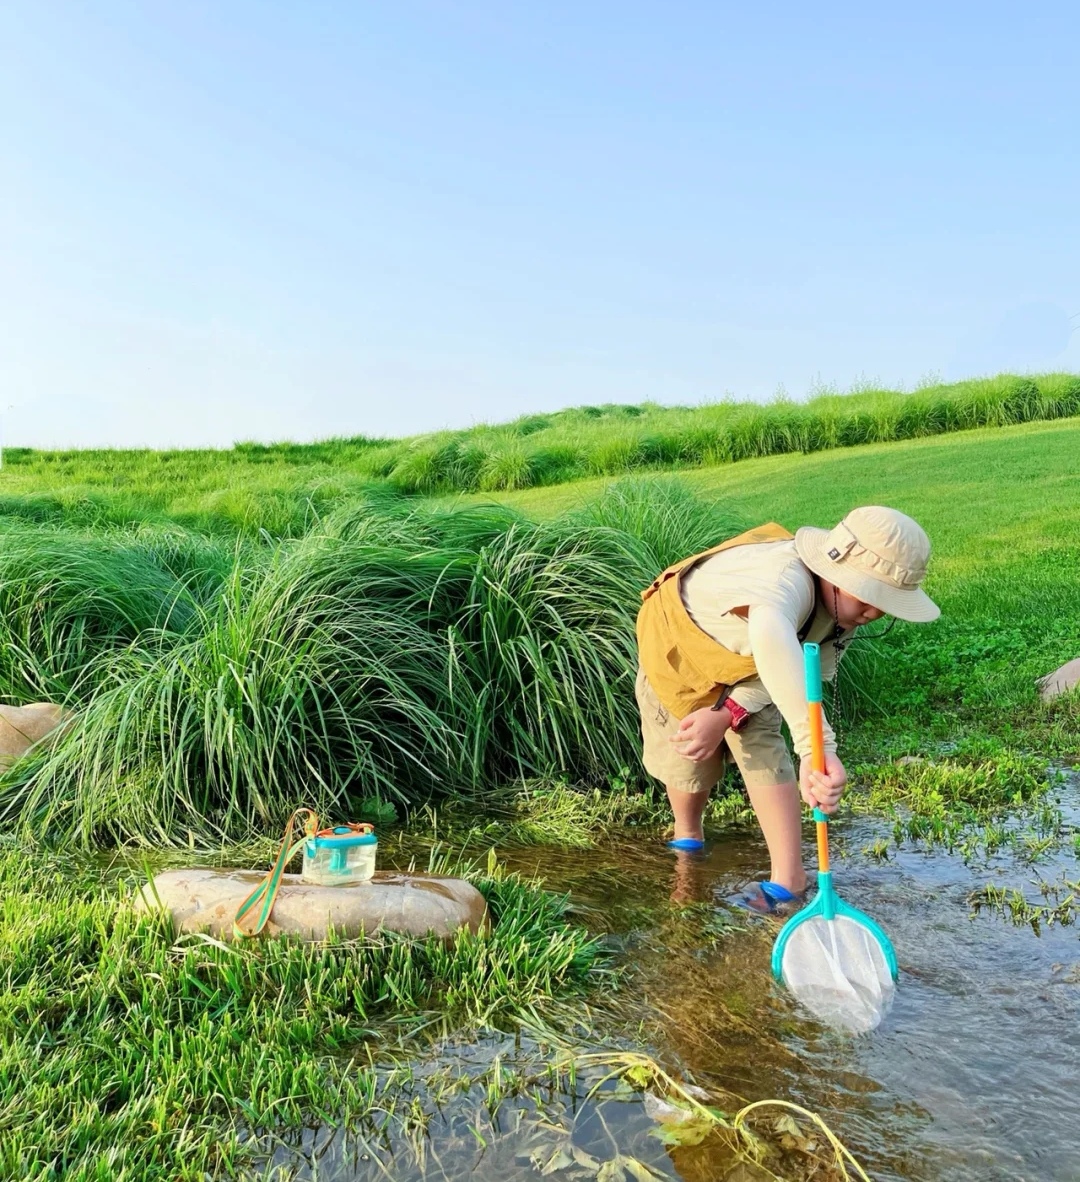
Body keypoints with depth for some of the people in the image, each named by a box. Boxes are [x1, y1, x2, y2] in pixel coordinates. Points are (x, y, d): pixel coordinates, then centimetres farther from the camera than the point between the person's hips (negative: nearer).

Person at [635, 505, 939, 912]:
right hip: (677, 645, -5)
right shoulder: (786, 579, -48)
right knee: (688, 758, 6)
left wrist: (727, 713, -31)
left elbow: (806, 670, -16)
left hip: (741, 664, 5)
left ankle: (788, 879, -2)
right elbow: (771, 637, -71)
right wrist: (817, 747, -80)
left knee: (765, 752, -9)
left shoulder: (843, 607, -22)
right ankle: (687, 837, 37)